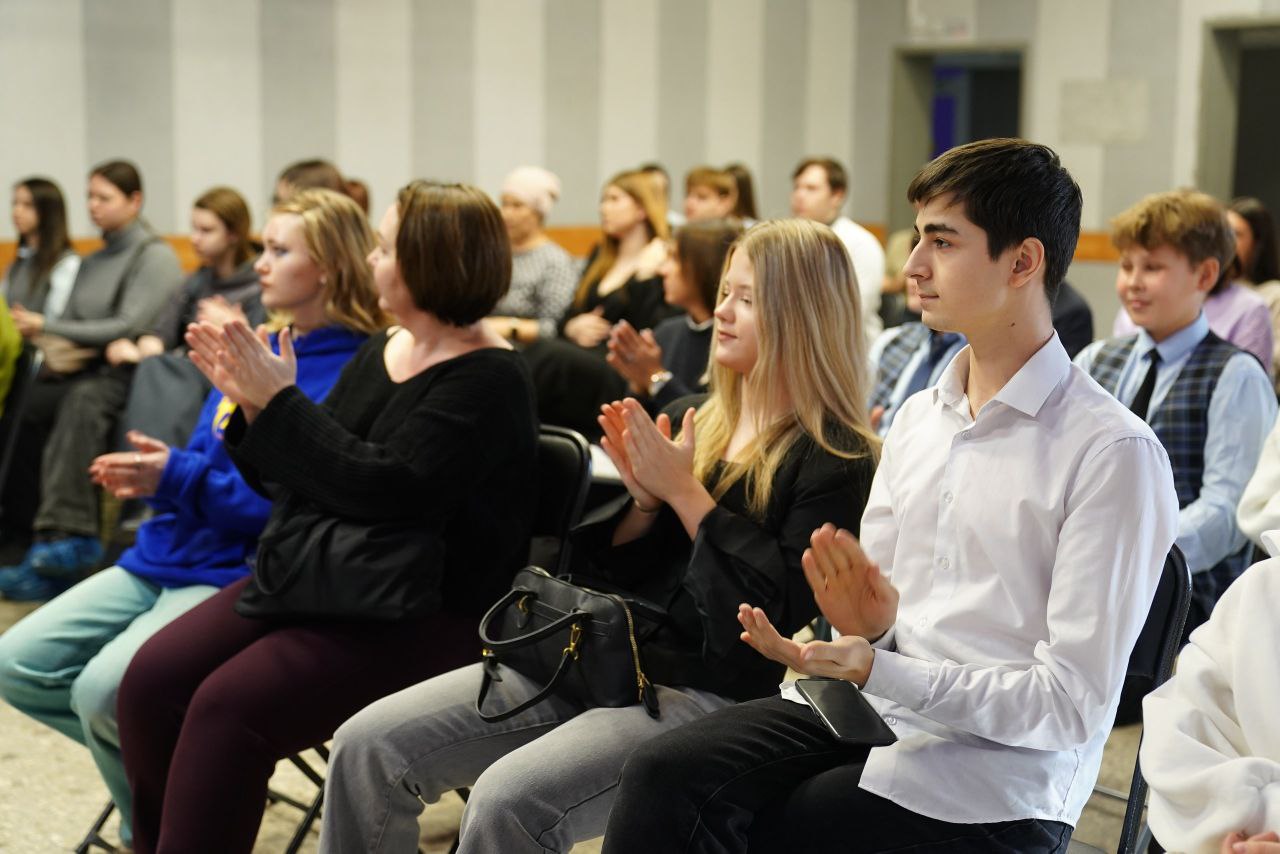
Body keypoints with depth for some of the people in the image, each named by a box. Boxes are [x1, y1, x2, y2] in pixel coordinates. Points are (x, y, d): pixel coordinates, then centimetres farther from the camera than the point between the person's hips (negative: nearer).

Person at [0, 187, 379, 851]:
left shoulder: (347, 375, -13)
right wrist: (152, 476, 0)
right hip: (162, 557, 9)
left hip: (240, 572, -9)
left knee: (105, 691, -28)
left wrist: (180, 478, -21)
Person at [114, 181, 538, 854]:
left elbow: (384, 490, -22)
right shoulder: (379, 352, 12)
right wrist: (249, 404, -2)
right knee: (152, 679, -8)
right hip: (312, 575, 8)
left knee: (229, 707, -25)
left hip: (419, 614, -8)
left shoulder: (488, 381, -12)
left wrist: (281, 400, -17)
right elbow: (294, 478, 15)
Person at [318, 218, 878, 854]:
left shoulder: (834, 461, -7)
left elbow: (789, 621, -18)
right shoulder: (695, 422, 14)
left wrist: (684, 491, -14)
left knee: (509, 798, -33)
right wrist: (645, 499, -4)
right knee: (367, 745, -6)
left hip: (711, 694, -7)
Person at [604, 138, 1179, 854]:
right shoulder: (918, 418, 12)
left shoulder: (1112, 452, -11)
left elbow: (1073, 705, -13)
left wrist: (876, 670, -20)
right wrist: (865, 620, -7)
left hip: (994, 771, -6)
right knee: (663, 774, -19)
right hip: (872, 712, 6)